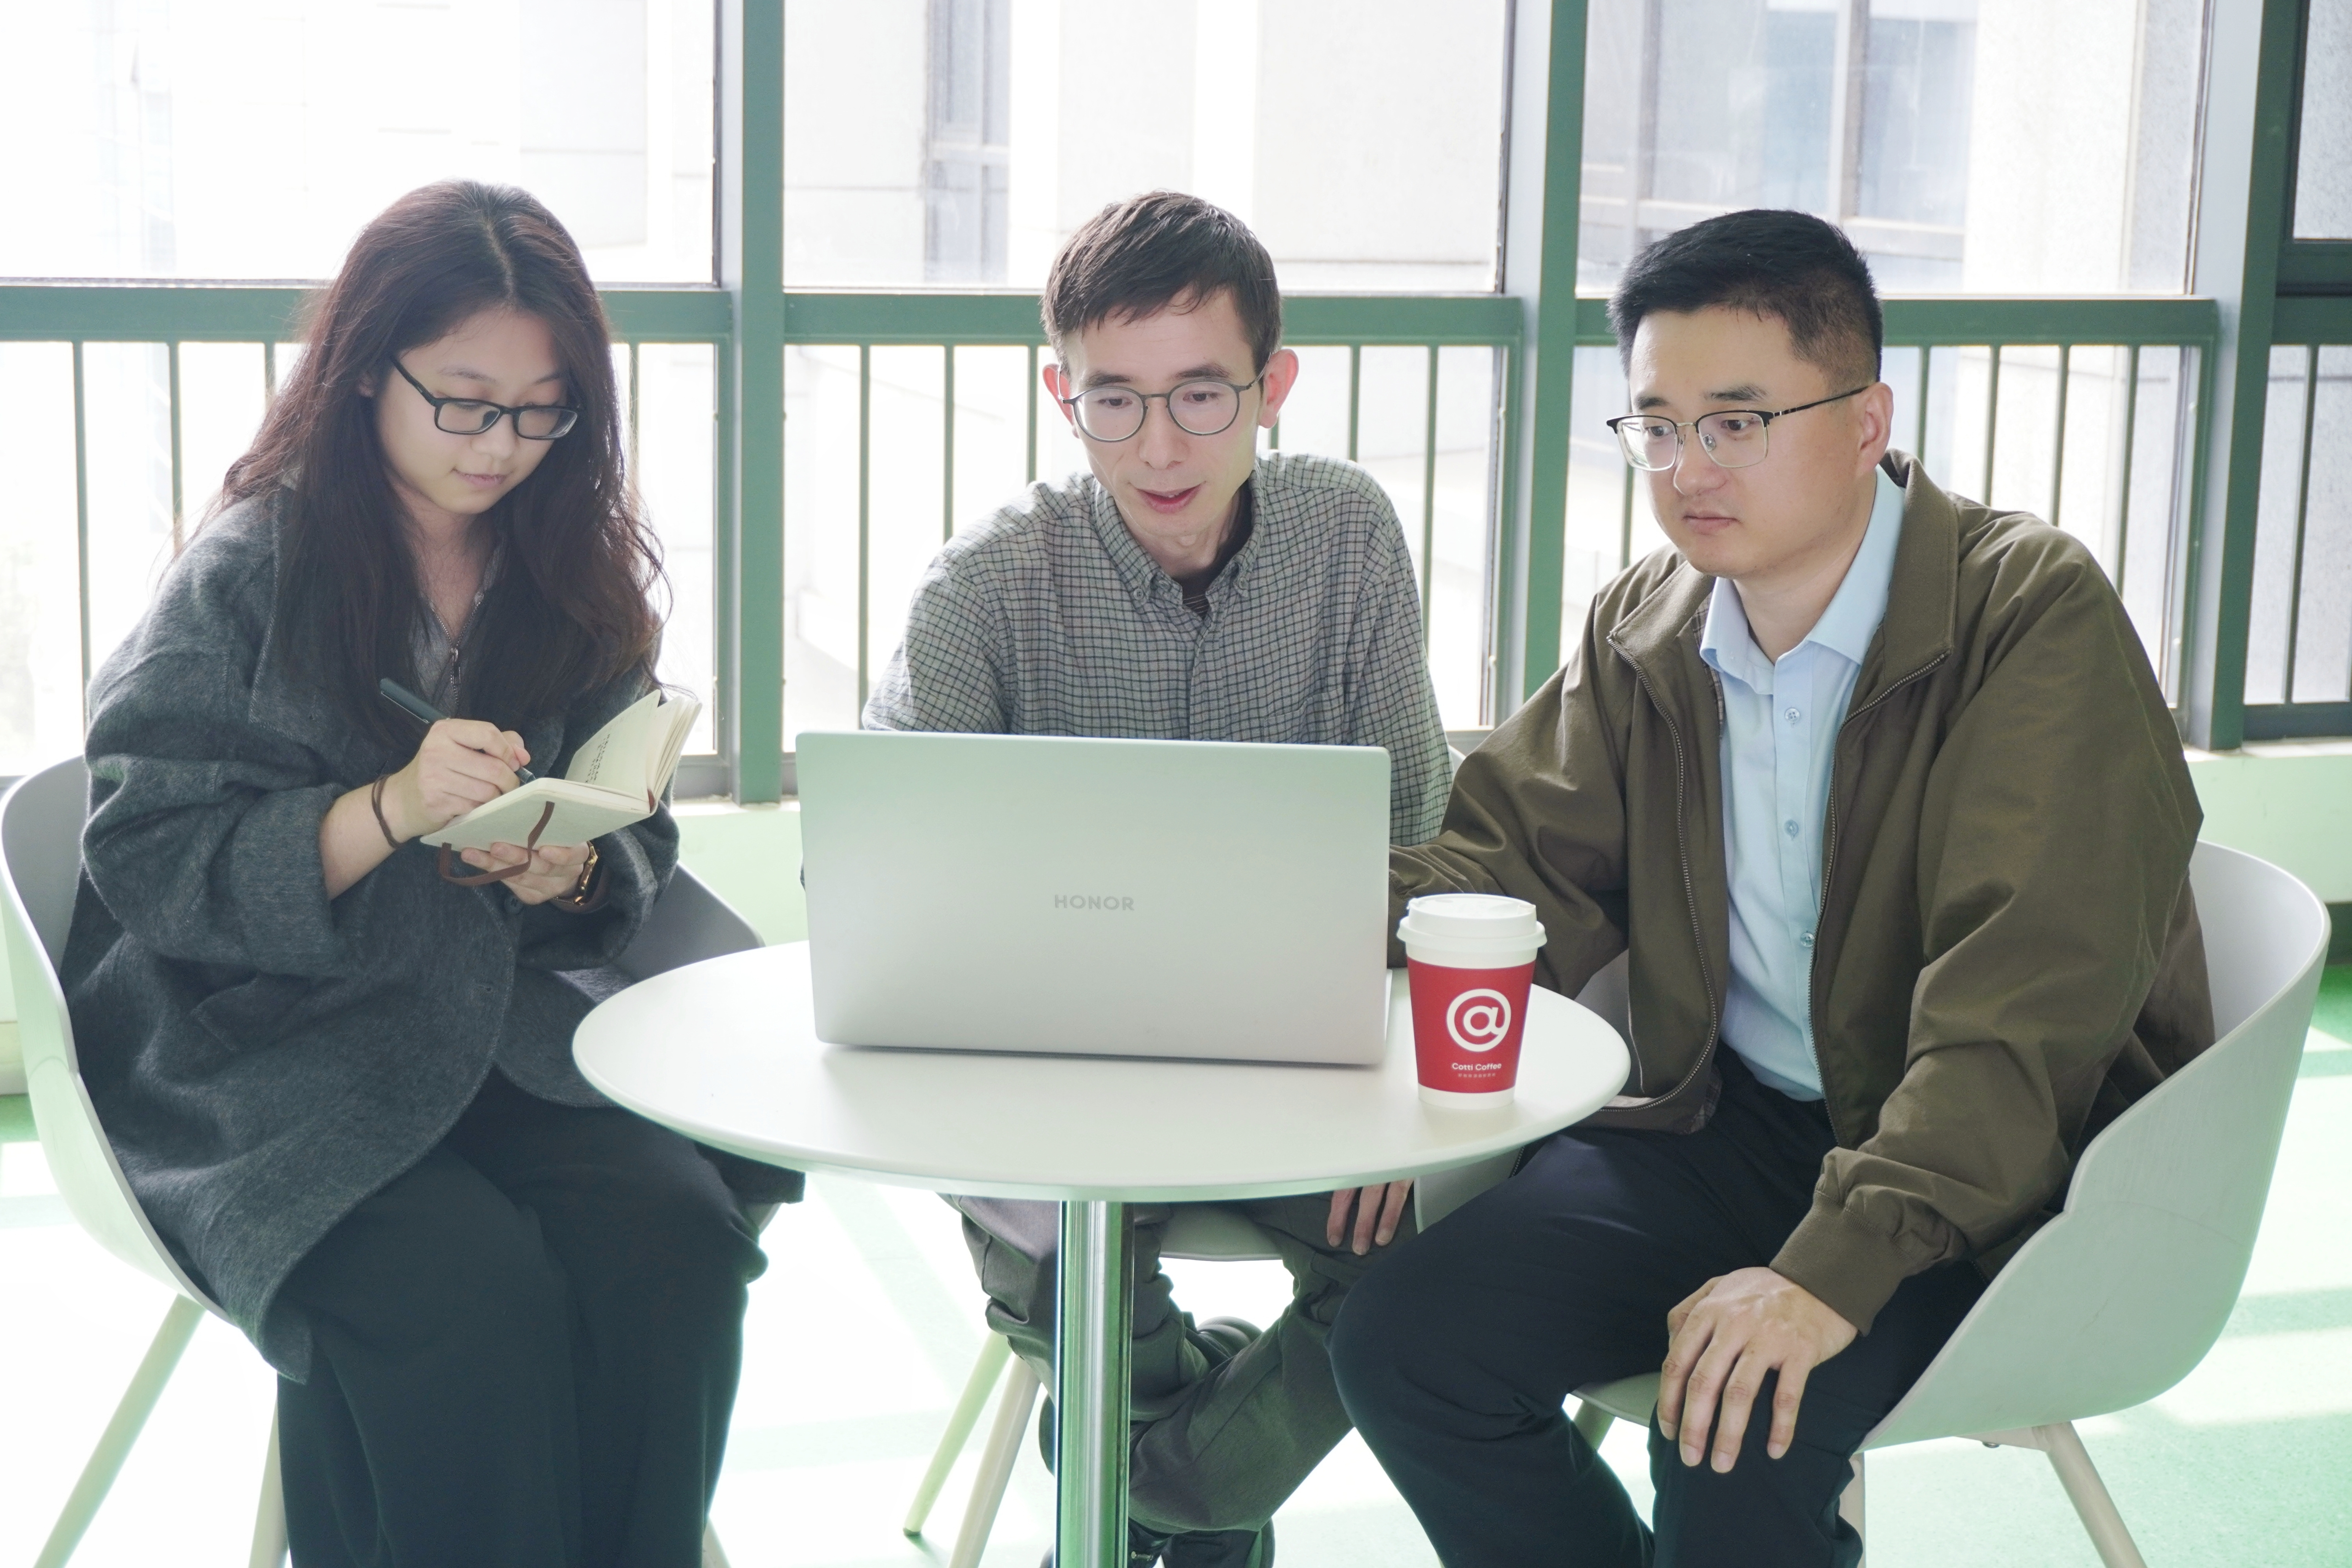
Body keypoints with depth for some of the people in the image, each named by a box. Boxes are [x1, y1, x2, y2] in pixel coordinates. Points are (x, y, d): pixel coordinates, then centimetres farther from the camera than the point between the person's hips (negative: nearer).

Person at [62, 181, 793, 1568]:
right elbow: (148, 866, -9)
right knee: (477, 1294, -30)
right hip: (267, 1054, -4)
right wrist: (390, 813, -23)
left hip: (513, 1031, 4)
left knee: (676, 1240, -25)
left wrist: (575, 871, -10)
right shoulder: (246, 579, -2)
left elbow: (641, 854, 14)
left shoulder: (578, 582, 11)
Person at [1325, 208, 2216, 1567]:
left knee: (1737, 1427, -30)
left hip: (2000, 1172, -6)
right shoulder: (1648, 628, 6)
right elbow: (1519, 864, 10)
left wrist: (1835, 1266, -36)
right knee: (1406, 1346, -12)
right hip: (1728, 1124, 6)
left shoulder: (2037, 617, -15)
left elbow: (2028, 1000, -25)